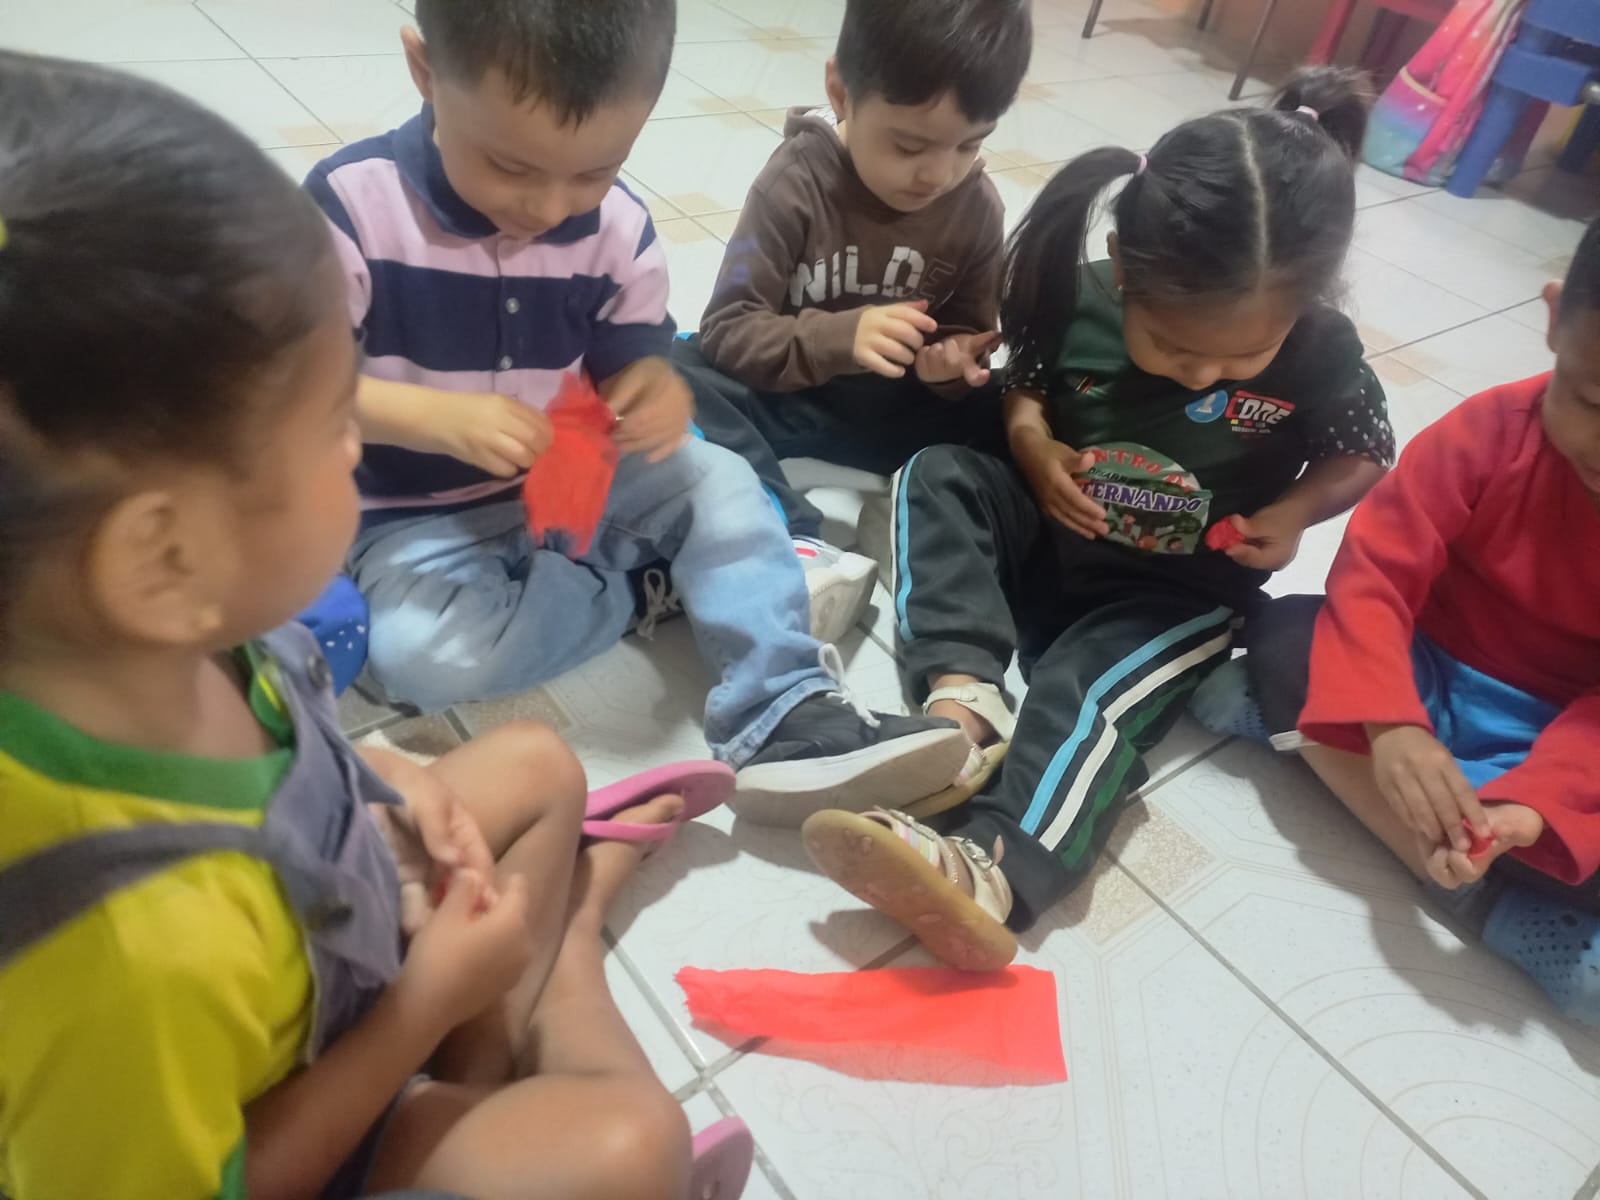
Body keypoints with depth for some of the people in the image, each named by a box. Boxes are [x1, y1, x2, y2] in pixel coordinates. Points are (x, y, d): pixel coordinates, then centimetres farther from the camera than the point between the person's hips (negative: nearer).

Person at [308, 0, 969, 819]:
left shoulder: (615, 228, -6)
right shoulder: (355, 202, -17)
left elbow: (634, 358, 1)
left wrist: (656, 391, -26)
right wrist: (441, 419, -34)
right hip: (420, 513, -3)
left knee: (719, 482, -16)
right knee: (427, 657, -29)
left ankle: (782, 718, -19)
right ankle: (639, 580, -7)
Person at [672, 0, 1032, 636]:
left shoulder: (977, 206, -6)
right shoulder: (796, 180, -17)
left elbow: (969, 333, 4)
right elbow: (726, 331, -20)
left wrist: (951, 361, -21)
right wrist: (840, 337, -36)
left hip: (898, 406, 3)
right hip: (787, 394, -2)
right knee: (675, 369, -30)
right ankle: (797, 548, -39)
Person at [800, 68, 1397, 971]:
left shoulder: (1322, 355, -15)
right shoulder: (1079, 297, -14)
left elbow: (1366, 452, 3)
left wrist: (1296, 510, -16)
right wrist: (1032, 443, -16)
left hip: (1181, 590, -3)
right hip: (1051, 534, 3)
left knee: (1093, 687, -31)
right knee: (939, 475, -19)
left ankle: (992, 874, -51)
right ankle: (964, 693, -37)